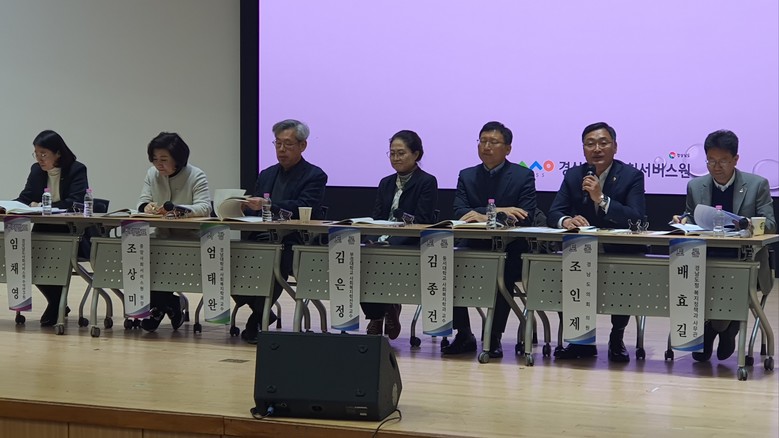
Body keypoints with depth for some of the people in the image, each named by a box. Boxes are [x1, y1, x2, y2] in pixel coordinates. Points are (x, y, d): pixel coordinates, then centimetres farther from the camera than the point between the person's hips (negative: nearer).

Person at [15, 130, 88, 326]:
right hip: (45, 230, 5)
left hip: (71, 232, -5)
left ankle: (56, 304, -4)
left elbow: (75, 203, -21)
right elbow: (25, 198, 7)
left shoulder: (77, 170, -10)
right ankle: (58, 303, 0)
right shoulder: (36, 170, 7)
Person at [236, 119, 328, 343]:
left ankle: (257, 321, -17)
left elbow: (302, 208, -16)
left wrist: (266, 205, -30)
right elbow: (252, 211, 15)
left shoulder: (315, 176, 1)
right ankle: (262, 311, -3)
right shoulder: (266, 175, 22)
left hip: (295, 245, -5)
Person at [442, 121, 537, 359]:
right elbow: (459, 212, -5)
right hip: (474, 248, 3)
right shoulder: (467, 176, 9)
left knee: (503, 274, -34)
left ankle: (494, 337, -16)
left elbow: (526, 217, -10)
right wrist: (497, 211, -20)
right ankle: (463, 335, -9)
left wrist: (484, 217, -18)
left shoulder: (523, 176, 1)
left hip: (510, 251, -3)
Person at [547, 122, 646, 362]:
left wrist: (601, 198, -25)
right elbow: (553, 213, -1)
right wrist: (566, 220, -26)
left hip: (621, 253, -3)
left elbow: (637, 219, -16)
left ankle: (617, 338, -6)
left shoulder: (631, 176, -4)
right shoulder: (573, 175, 7)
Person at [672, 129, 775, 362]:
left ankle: (718, 329, -1)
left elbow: (770, 224, -2)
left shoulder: (757, 184, 3)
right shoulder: (695, 186, 11)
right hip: (706, 260, 3)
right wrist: (684, 221, -6)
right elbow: (691, 220, 19)